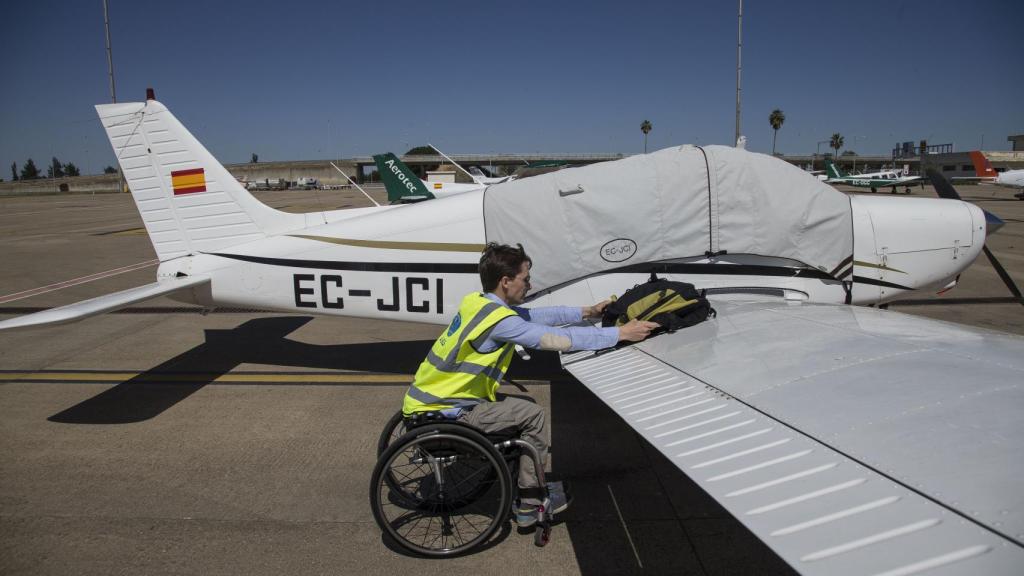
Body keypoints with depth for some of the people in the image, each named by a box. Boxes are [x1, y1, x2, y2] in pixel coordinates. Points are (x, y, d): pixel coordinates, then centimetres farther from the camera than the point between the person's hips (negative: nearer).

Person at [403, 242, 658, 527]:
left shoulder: (478, 302, 5)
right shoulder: (499, 319, -22)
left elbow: (536, 315, 14)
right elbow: (561, 340, -19)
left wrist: (586, 311, 17)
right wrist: (620, 333, -11)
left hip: (431, 396, 9)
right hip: (439, 414, -9)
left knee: (520, 408, 18)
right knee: (533, 416, -3)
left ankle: (529, 483, 27)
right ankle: (530, 504, 9)